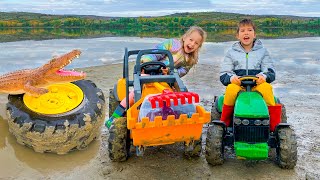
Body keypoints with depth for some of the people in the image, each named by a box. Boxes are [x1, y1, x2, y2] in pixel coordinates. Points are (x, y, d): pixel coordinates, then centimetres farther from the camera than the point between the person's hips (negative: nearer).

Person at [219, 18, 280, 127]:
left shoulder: (262, 51, 18)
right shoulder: (231, 53, 16)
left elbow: (271, 72, 10)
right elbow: (223, 74, 8)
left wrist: (264, 76, -16)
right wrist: (231, 77, -16)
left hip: (257, 84, 1)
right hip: (237, 84, 0)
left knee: (266, 87, -34)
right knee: (231, 89, -36)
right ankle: (224, 123, -21)